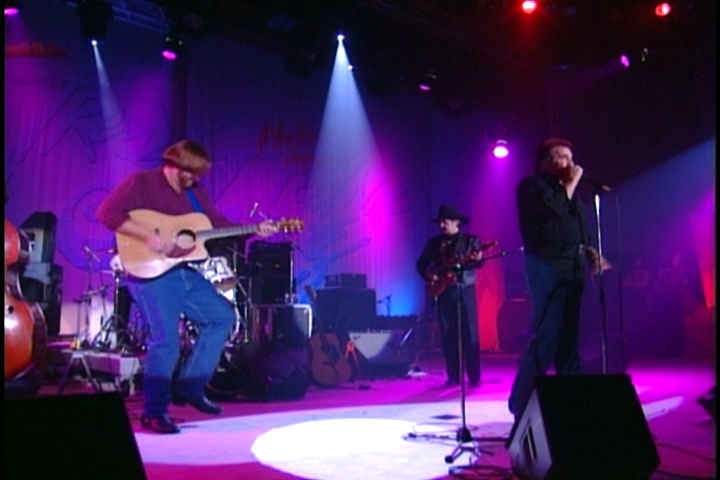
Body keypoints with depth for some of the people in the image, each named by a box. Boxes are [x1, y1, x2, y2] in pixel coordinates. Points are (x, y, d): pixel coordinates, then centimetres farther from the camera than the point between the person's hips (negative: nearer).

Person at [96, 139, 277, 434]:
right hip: (151, 272, -8)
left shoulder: (195, 192, 13)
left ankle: (190, 387, 16)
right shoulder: (141, 183, -9)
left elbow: (217, 222, 16)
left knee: (222, 316, 8)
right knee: (166, 340, -13)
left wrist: (254, 230, 4)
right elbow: (107, 213, -20)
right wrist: (149, 236, -27)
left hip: (186, 272, 8)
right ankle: (154, 413, 4)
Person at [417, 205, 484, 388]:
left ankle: (474, 377, 0)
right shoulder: (434, 242, 12)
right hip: (443, 291, 3)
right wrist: (429, 275, -4)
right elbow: (421, 263, 13)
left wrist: (477, 260, -28)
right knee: (448, 336, 3)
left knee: (470, 334, -5)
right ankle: (454, 376, 9)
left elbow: (477, 260, -6)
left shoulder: (471, 240, 5)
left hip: (465, 290, -3)